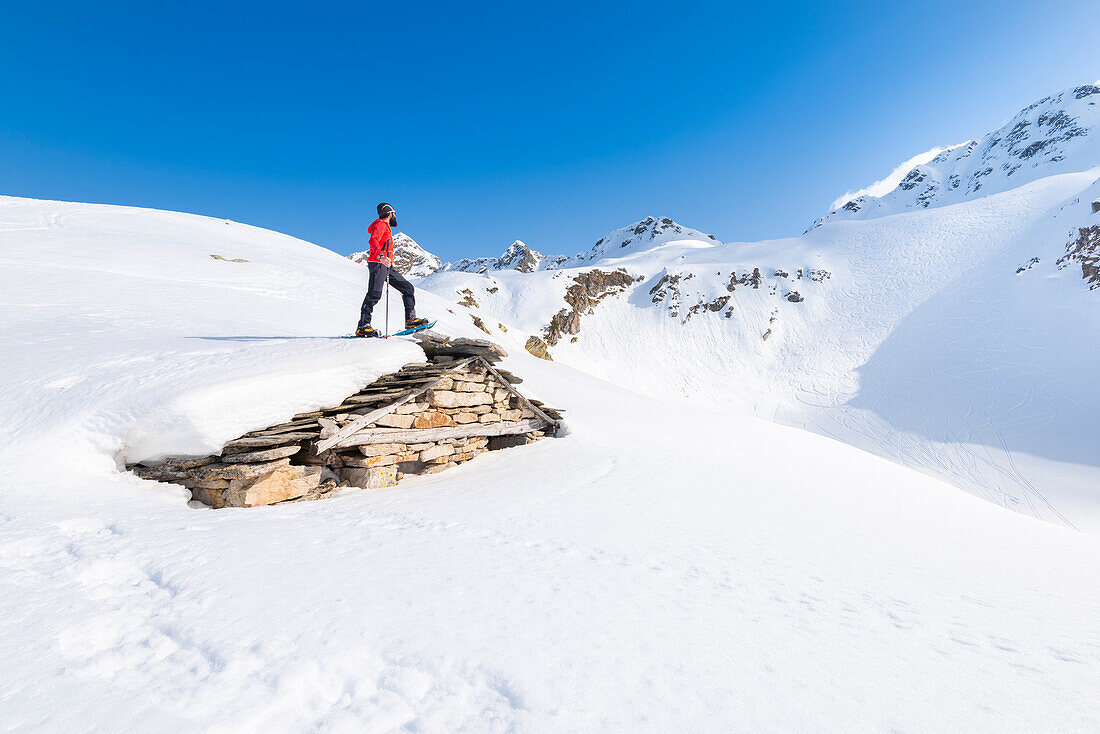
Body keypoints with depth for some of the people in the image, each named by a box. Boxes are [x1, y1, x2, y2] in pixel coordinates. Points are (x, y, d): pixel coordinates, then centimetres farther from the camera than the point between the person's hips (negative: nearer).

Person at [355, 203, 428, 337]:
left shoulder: (385, 227, 28)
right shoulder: (380, 224, -1)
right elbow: (373, 241, -19)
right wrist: (381, 257, -36)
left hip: (387, 266, 10)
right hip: (378, 264, -10)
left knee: (408, 288, 6)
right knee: (374, 294, -20)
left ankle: (410, 319, 4)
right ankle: (363, 327, -24)